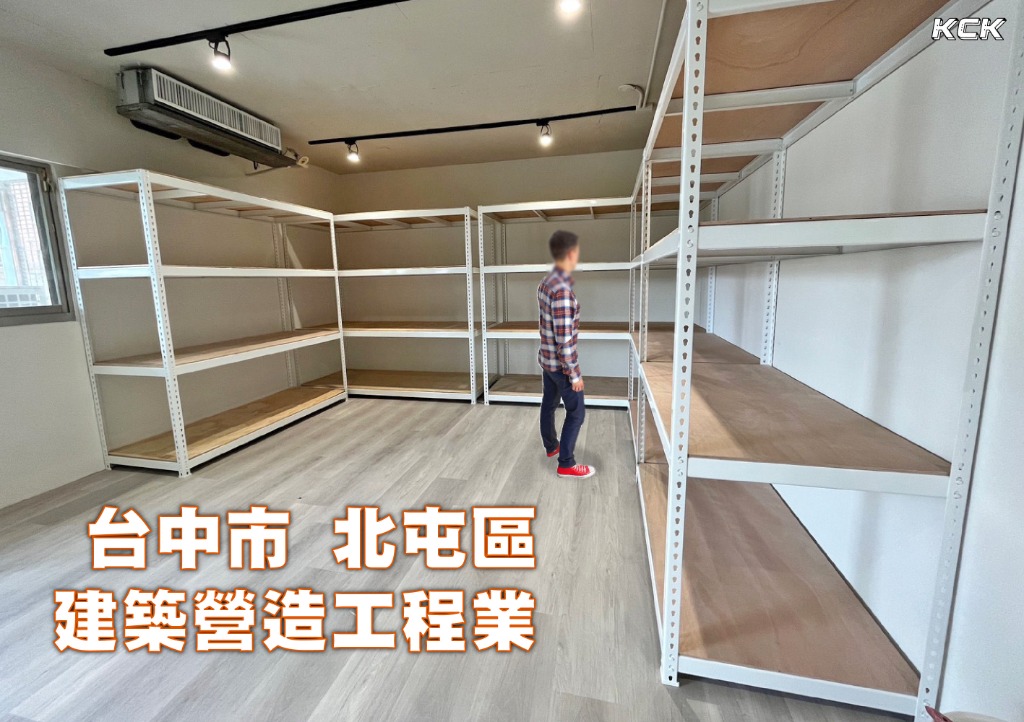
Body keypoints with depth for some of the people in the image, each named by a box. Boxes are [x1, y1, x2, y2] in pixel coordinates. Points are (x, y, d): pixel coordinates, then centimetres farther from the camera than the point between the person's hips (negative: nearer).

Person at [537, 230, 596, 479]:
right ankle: (566, 464, 14)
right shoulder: (562, 289, -27)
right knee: (576, 412, 4)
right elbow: (564, 339, -26)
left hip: (546, 358, 9)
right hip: (560, 362, -9)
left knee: (549, 404, 22)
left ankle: (551, 446, 42)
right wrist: (575, 373, -18)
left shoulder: (546, 282, 4)